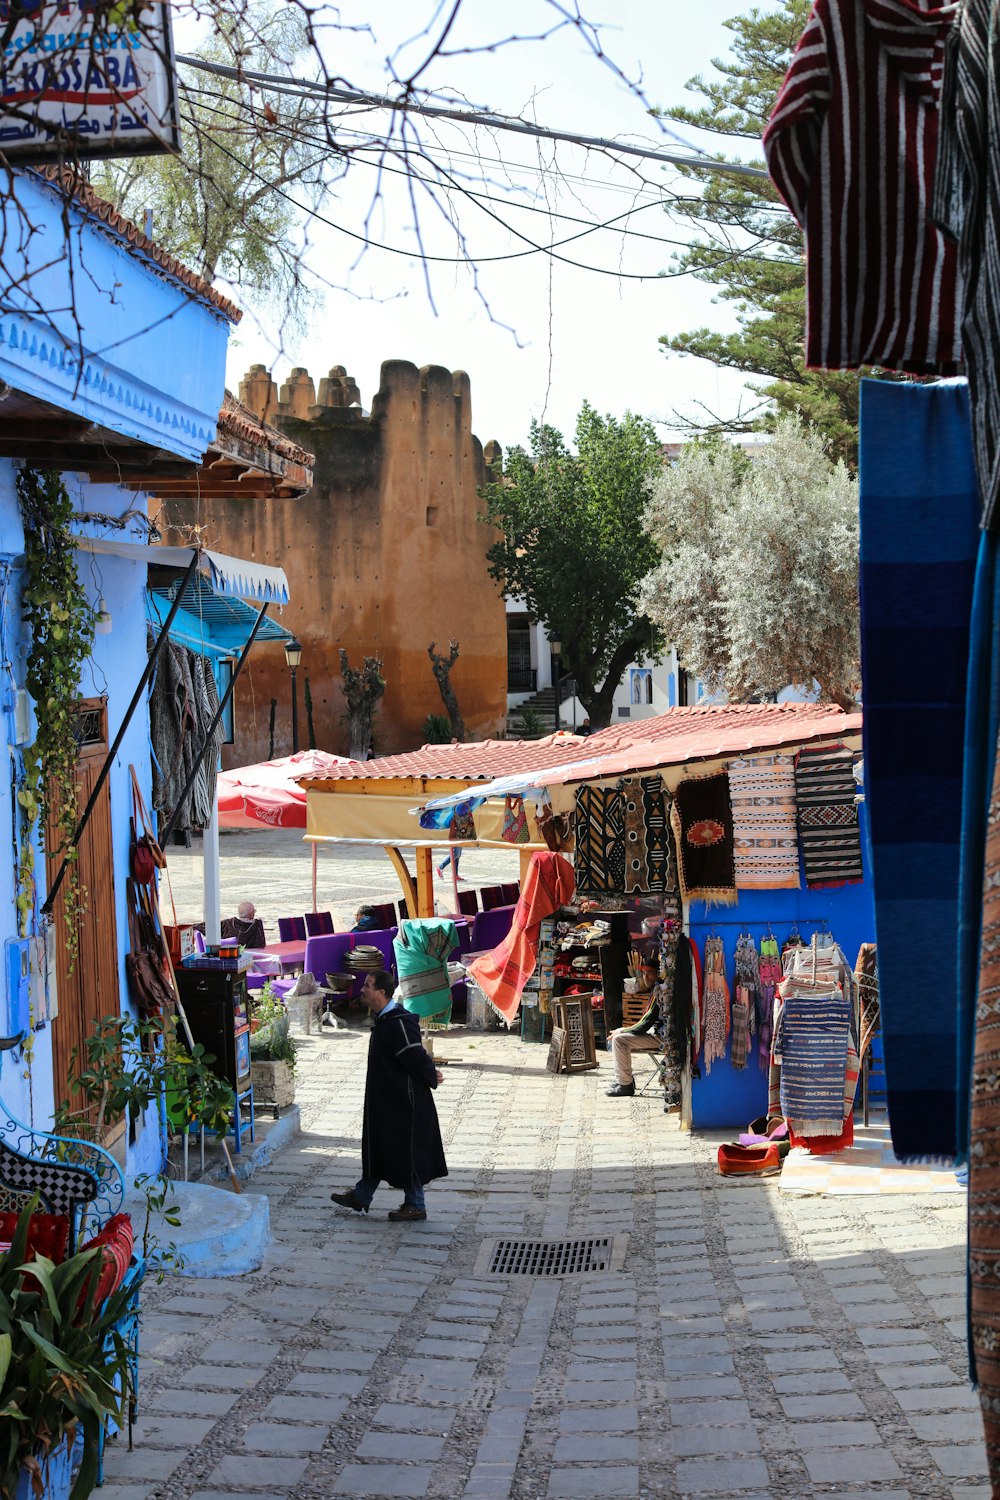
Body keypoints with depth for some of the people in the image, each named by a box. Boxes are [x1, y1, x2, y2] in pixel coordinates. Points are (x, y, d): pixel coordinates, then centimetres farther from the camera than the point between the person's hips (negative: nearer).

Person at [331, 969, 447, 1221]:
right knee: (376, 1146, 19)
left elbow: (416, 1056, -24)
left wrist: (431, 1078, -8)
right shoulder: (383, 1019, 7)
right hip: (384, 1100, 10)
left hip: (403, 1101, -10)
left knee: (406, 1151, 2)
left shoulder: (399, 1023, -26)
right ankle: (361, 1196, 30)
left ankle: (415, 1205, 14)